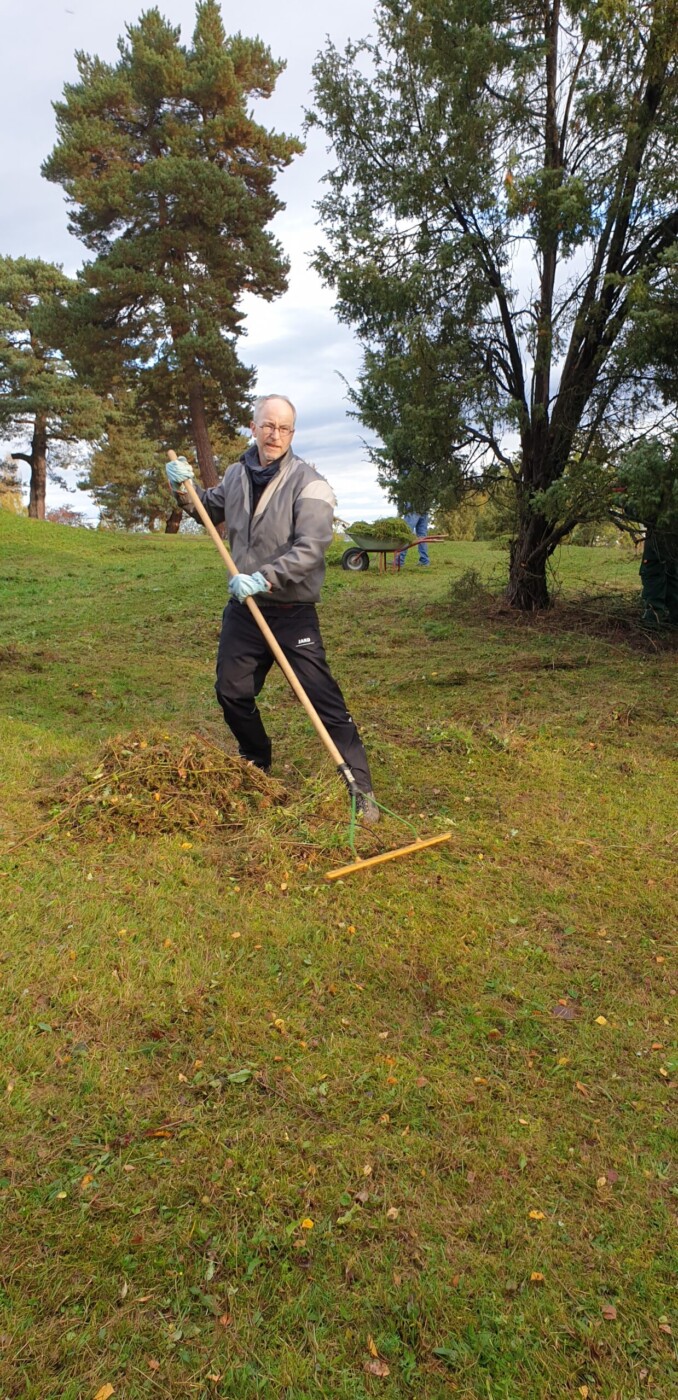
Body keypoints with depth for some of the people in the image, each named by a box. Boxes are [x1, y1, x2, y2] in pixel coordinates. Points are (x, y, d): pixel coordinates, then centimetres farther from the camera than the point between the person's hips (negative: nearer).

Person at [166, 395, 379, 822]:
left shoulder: (309, 483, -13)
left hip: (293, 613, -6)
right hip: (243, 609, 7)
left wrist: (265, 577, -32)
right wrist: (186, 488, 9)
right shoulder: (237, 474, 7)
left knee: (325, 700, -8)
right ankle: (257, 766, 40)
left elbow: (310, 550, -24)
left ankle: (362, 789, 1)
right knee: (232, 692, 16)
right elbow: (213, 510, 26)